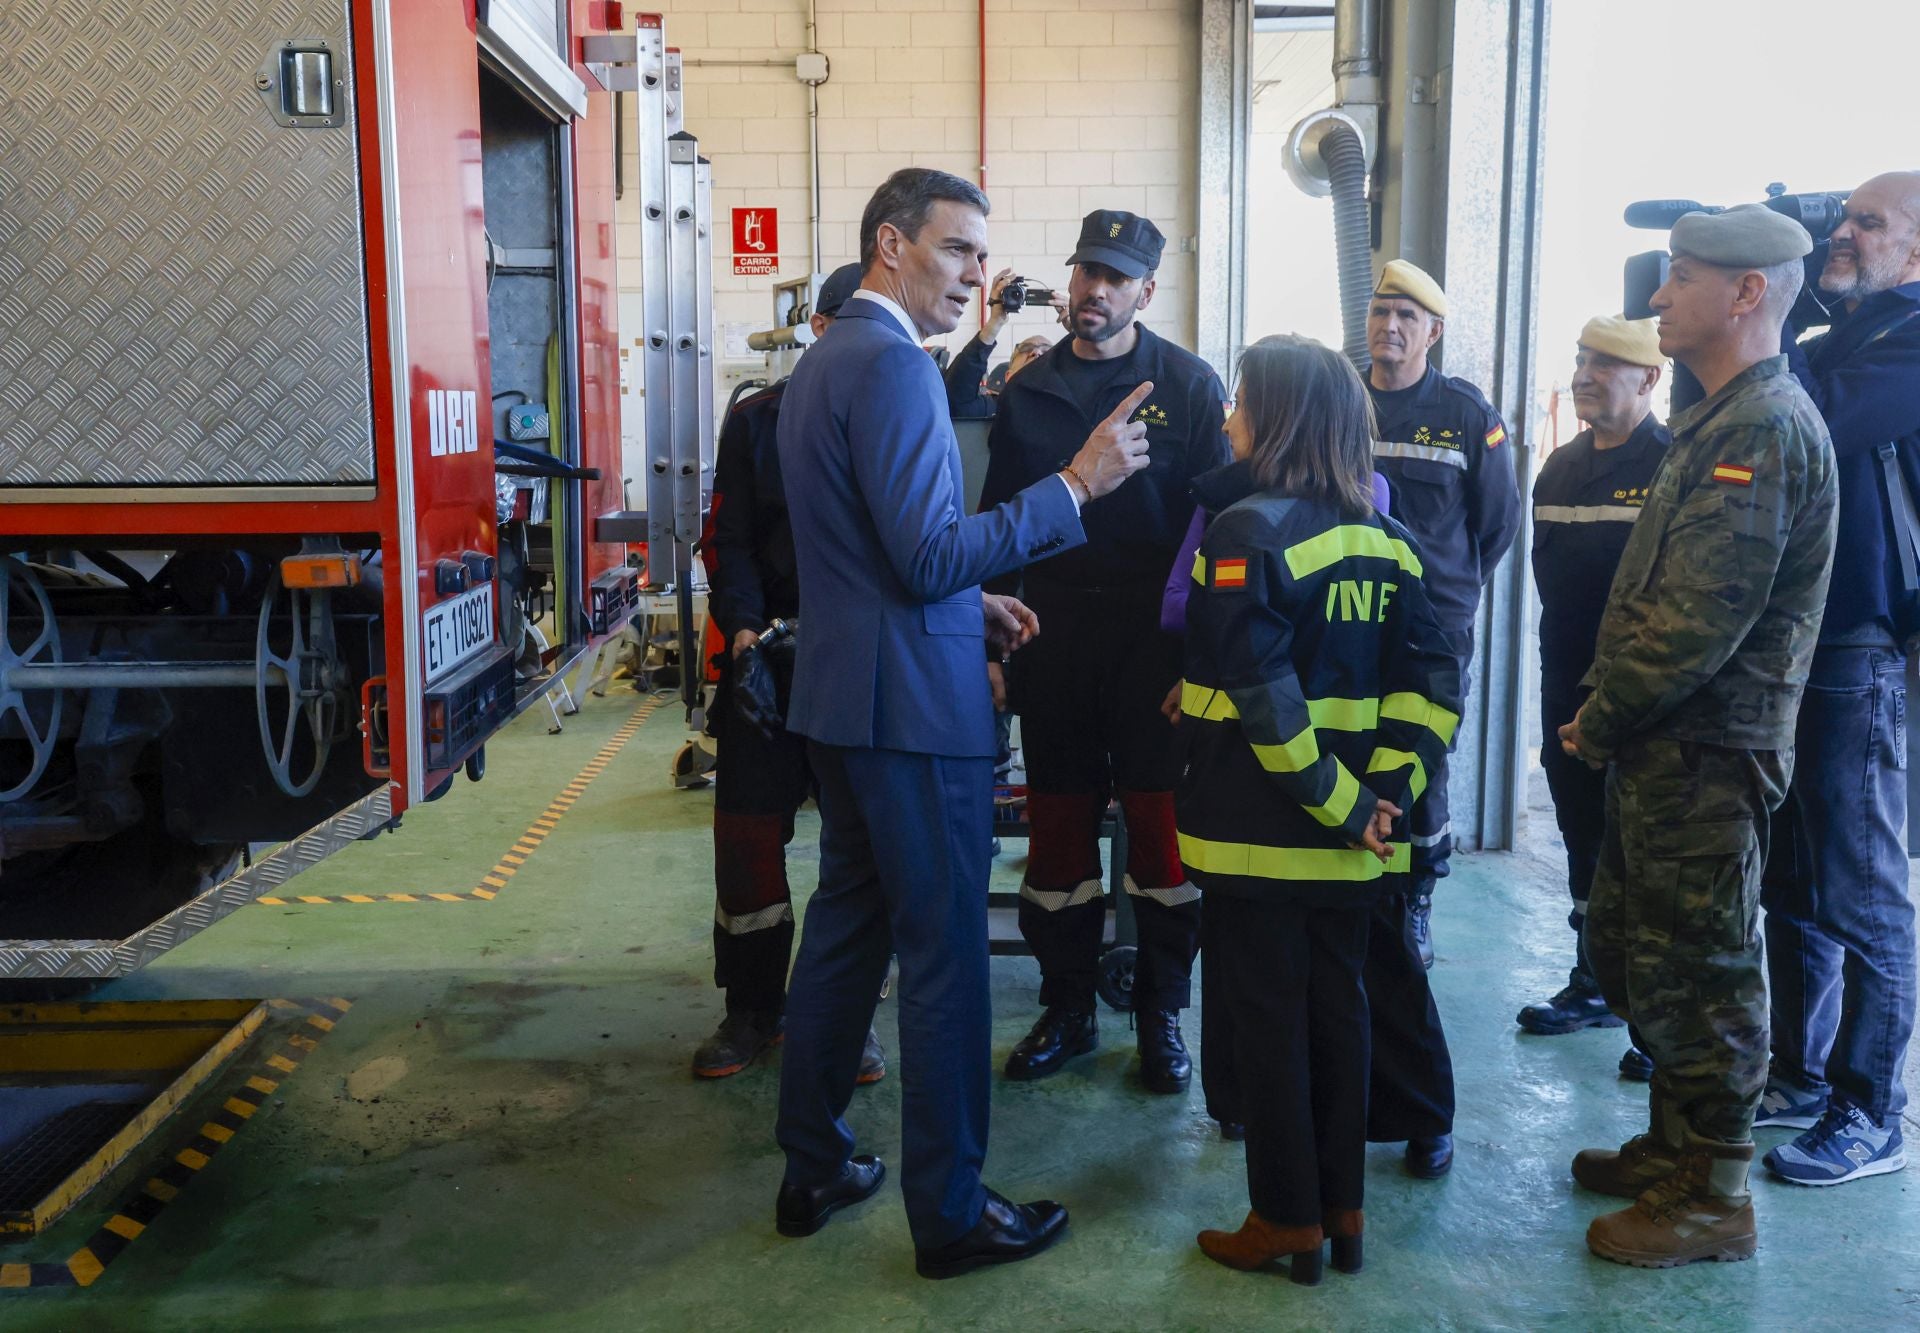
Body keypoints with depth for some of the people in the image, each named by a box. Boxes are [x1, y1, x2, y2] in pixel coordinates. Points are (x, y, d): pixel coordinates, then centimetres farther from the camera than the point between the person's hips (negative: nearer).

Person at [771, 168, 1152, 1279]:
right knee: (946, 958, 0)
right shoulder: (894, 364, -16)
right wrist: (1073, 486, -20)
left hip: (841, 696, 10)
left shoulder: (824, 358, 16)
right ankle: (952, 1213, 13)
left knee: (846, 928, 17)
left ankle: (814, 1168, 29)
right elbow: (931, 554, -22)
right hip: (913, 705, -10)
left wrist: (973, 601, 17)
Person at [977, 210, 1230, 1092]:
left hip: (1154, 646, -2)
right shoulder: (1028, 390, 8)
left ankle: (1161, 1013, 18)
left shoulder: (1189, 385, 1)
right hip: (1053, 645, 3)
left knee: (1162, 830, 3)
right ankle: (1066, 1010, 23)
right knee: (1057, 830, 8)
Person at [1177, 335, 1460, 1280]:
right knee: (1336, 1007, 15)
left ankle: (1288, 1219, 17)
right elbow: (1434, 680, 1)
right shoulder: (1383, 538, 6)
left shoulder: (1247, 530, -14)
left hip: (1259, 829, -6)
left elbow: (1262, 695, -22)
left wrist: (1341, 802, -16)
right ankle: (1343, 1207, 27)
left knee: (1267, 1016, 5)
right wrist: (1383, 790, -5)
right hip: (1349, 835, 7)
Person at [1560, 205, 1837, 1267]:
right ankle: (1675, 1146, 35)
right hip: (1665, 746, 10)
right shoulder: (1722, 420, 16)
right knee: (1625, 944, 19)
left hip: (1706, 752, -10)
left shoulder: (1763, 427, -17)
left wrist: (1600, 722, -13)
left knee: (1696, 974, 1)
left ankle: (1712, 1197, 16)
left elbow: (1705, 618, -24)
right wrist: (1605, 711, 10)